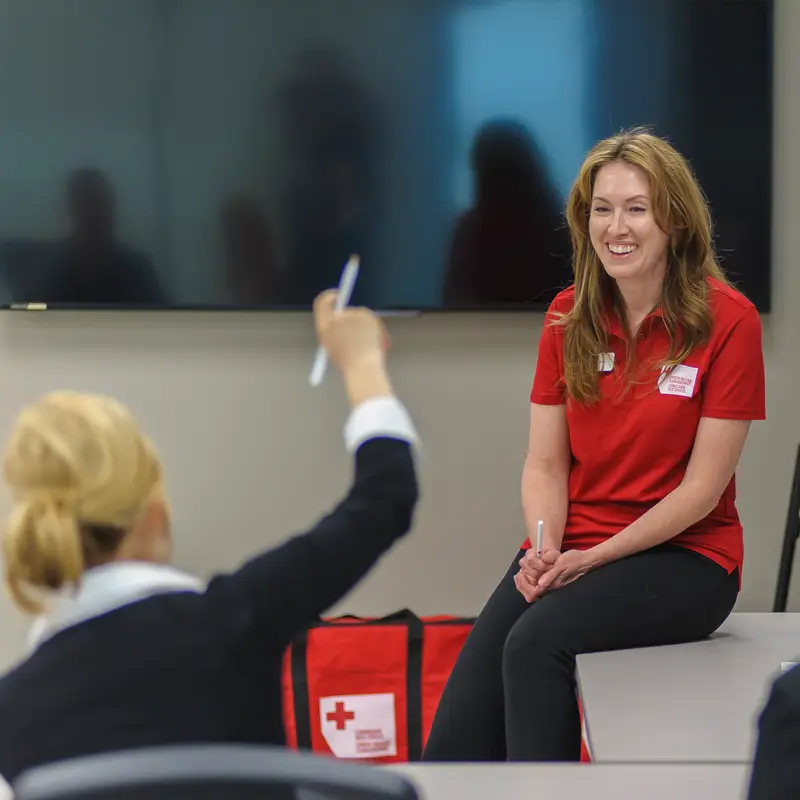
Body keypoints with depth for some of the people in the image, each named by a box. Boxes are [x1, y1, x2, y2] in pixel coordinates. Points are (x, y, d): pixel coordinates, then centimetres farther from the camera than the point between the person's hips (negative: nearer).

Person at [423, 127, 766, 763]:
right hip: (575, 549, 4)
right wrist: (545, 545, -13)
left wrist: (594, 557, -16)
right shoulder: (569, 318, 7)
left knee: (538, 639, -32)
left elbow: (703, 485, -10)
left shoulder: (727, 321, -8)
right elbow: (545, 463, 7)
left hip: (685, 554, -4)